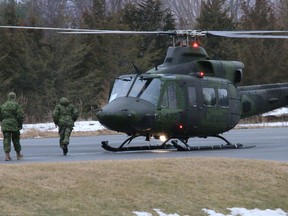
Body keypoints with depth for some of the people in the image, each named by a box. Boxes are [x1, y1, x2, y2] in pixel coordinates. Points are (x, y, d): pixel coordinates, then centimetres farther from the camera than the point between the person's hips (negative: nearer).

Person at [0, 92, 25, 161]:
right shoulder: (16, 105, -7)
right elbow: (21, 116, -10)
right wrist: (20, 124, 4)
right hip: (14, 125, -3)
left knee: (6, 140, 0)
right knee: (16, 140, 12)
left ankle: (7, 155, -13)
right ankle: (18, 155, 24)